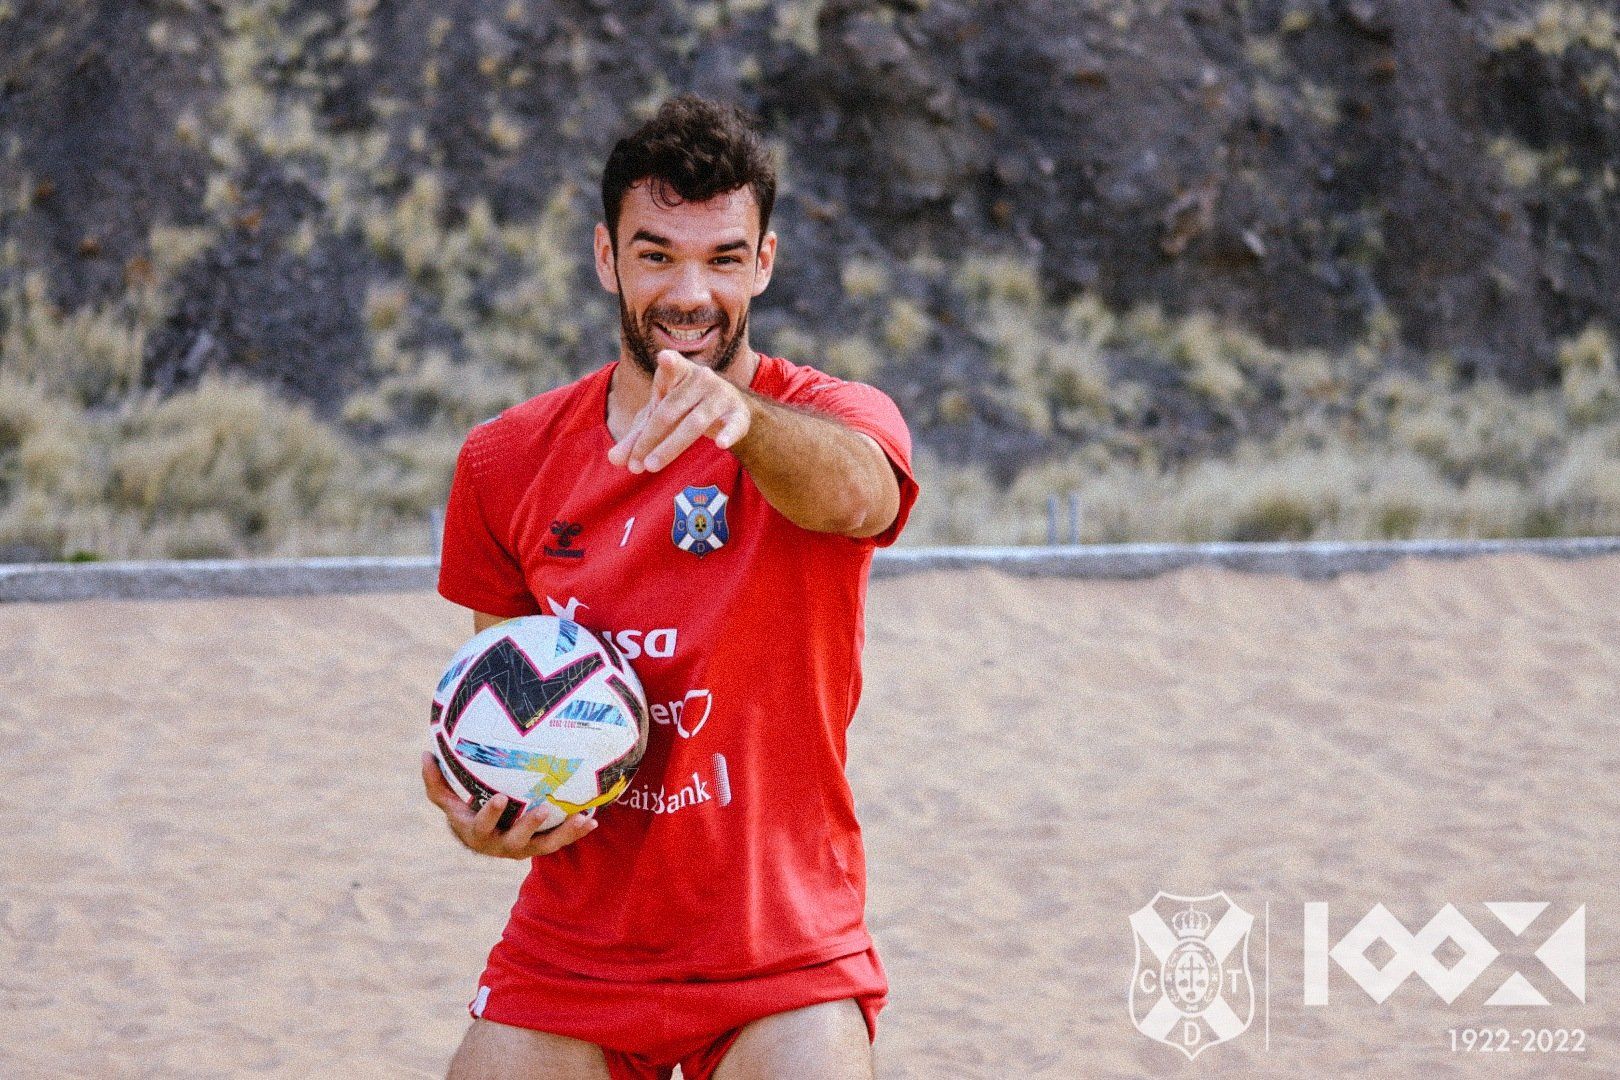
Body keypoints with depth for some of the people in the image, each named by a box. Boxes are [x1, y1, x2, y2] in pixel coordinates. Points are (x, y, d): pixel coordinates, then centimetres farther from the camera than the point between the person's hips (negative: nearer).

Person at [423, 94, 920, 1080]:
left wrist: (740, 417, -54)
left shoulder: (833, 419, -8)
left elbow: (850, 491, -33)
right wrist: (475, 809, -7)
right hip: (566, 955, 3)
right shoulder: (507, 462, 4)